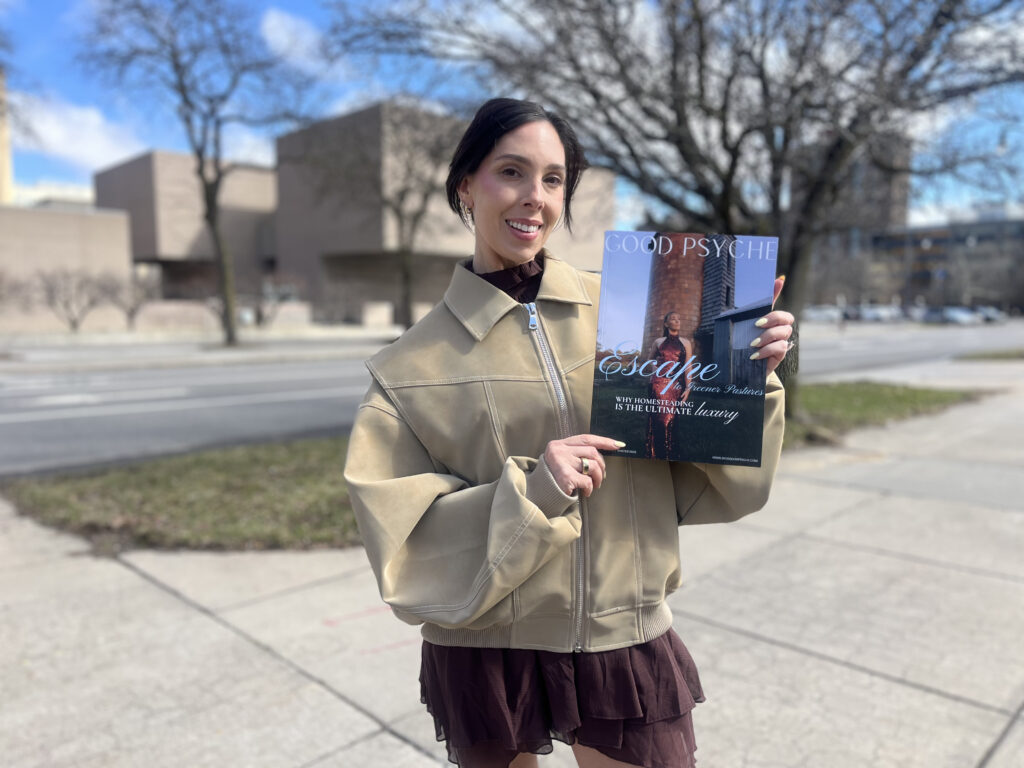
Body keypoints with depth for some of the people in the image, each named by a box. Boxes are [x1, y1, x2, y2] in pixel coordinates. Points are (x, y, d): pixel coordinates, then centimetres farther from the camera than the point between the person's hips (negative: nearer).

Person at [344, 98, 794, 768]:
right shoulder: (416, 365, -7)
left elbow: (714, 483, 1)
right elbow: (403, 538, -9)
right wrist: (527, 495, -22)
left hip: (627, 644, 1)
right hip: (487, 653, 0)